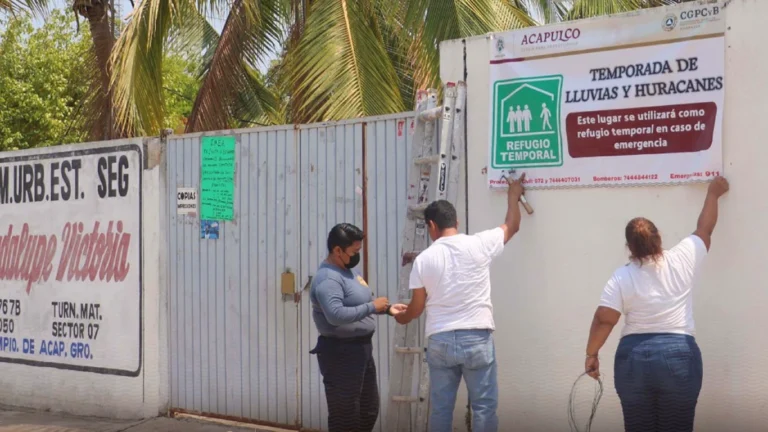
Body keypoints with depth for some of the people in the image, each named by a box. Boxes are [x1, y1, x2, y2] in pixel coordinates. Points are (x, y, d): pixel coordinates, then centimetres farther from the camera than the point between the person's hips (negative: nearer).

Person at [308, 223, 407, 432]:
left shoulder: (348, 271, 13)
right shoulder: (328, 278, -21)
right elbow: (336, 315, -33)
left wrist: (386, 308, 10)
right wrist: (372, 307, -25)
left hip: (360, 348, 10)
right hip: (340, 353, -10)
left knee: (369, 411, 19)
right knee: (345, 415, -3)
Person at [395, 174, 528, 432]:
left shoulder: (424, 259, -1)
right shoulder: (478, 245, -3)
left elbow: (417, 307, 7)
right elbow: (512, 226, 15)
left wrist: (402, 317, 30)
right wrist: (513, 195, 33)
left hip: (439, 341, 1)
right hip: (477, 339, -1)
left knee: (441, 407, 9)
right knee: (484, 406, 4)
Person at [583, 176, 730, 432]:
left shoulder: (622, 278, -2)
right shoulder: (683, 260, 1)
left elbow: (603, 320, -8)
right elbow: (704, 229, 16)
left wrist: (591, 354, 2)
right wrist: (713, 194, 30)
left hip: (633, 359, 0)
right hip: (679, 357, 0)